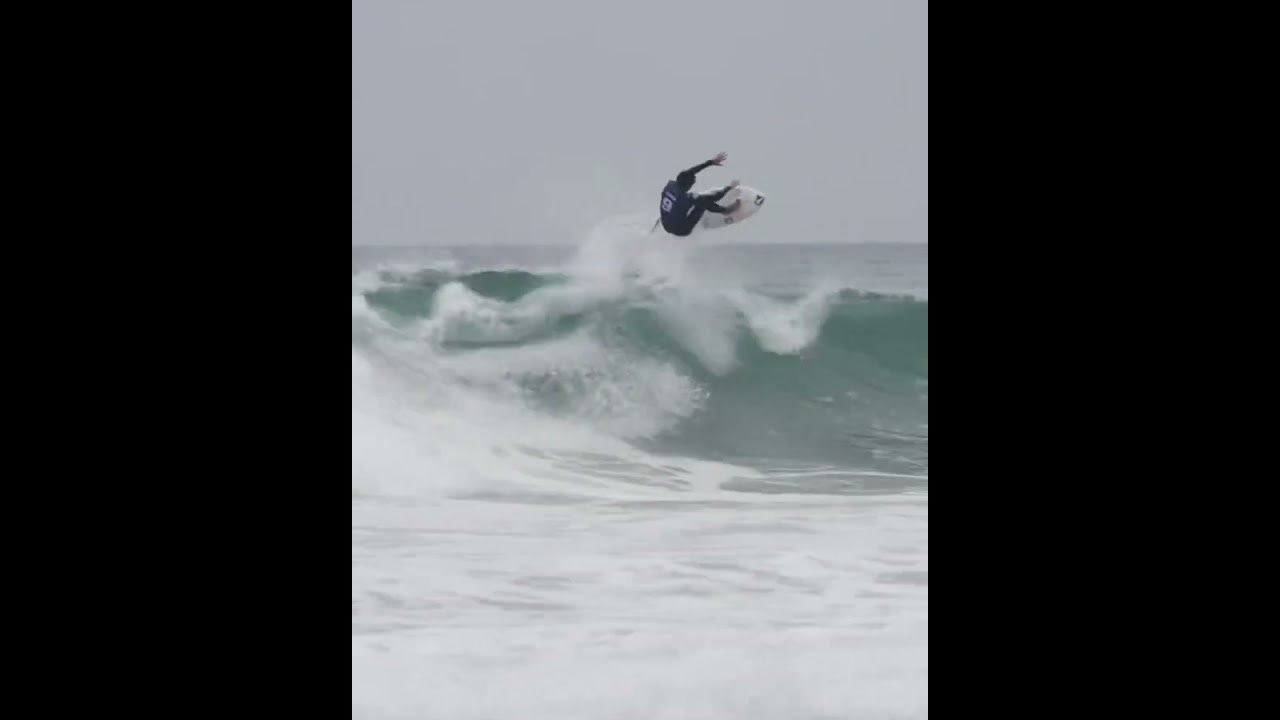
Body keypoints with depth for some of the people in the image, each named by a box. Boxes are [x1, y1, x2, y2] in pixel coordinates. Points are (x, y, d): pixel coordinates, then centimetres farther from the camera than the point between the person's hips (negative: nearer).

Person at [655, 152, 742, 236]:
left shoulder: (670, 185, -15)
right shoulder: (687, 198, -32)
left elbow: (689, 172, -2)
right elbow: (715, 197, -20)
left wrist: (711, 162, 4)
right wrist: (729, 187, -3)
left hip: (666, 226, 7)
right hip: (681, 231, -7)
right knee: (705, 201, -6)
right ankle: (725, 210, 15)